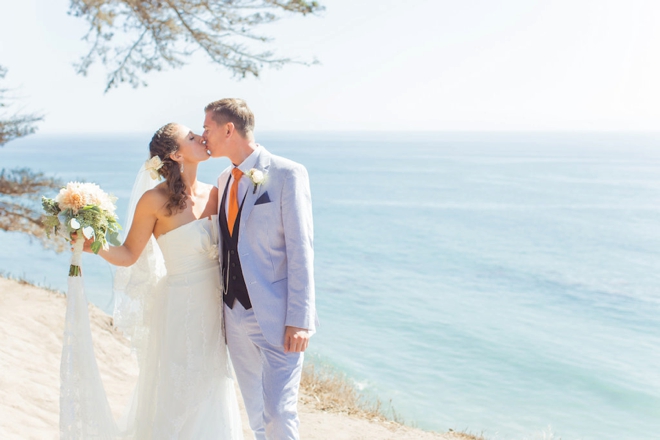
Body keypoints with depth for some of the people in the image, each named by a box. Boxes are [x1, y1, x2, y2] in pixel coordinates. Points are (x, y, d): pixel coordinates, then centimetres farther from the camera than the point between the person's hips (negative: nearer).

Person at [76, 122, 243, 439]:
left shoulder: (214, 194, 2)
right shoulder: (155, 200, -13)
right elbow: (129, 255, -10)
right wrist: (95, 246, -26)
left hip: (214, 308, 5)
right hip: (179, 309, -5)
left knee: (210, 396, 15)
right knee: (176, 399, 4)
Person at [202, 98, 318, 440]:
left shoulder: (287, 174, -9)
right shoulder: (223, 181, 13)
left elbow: (300, 249, -13)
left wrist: (299, 319, -17)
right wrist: (221, 306, 10)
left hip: (276, 317, -7)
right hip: (236, 315, 7)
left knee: (278, 412, -8)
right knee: (255, 412, 13)